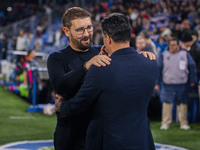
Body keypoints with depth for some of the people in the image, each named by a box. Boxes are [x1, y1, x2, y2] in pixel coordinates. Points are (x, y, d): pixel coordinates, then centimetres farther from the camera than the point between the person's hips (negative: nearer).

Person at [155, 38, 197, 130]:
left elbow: (192, 67, 10)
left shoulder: (185, 55, 8)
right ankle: (165, 123, 4)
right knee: (167, 103, -4)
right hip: (167, 85, -1)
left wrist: (192, 80, 5)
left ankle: (183, 123, 12)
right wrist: (157, 83, 1)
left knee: (183, 103, 3)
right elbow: (158, 69, 5)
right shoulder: (163, 55, 6)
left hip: (182, 85, 1)